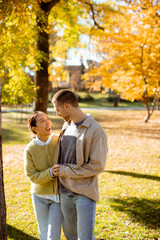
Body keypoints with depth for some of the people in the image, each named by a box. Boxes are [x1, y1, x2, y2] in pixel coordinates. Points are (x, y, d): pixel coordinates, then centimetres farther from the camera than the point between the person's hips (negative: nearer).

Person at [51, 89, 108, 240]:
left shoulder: (96, 131, -17)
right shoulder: (66, 125, 7)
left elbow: (97, 166, -18)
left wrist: (65, 171, -15)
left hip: (85, 193, -7)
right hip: (65, 191, 7)